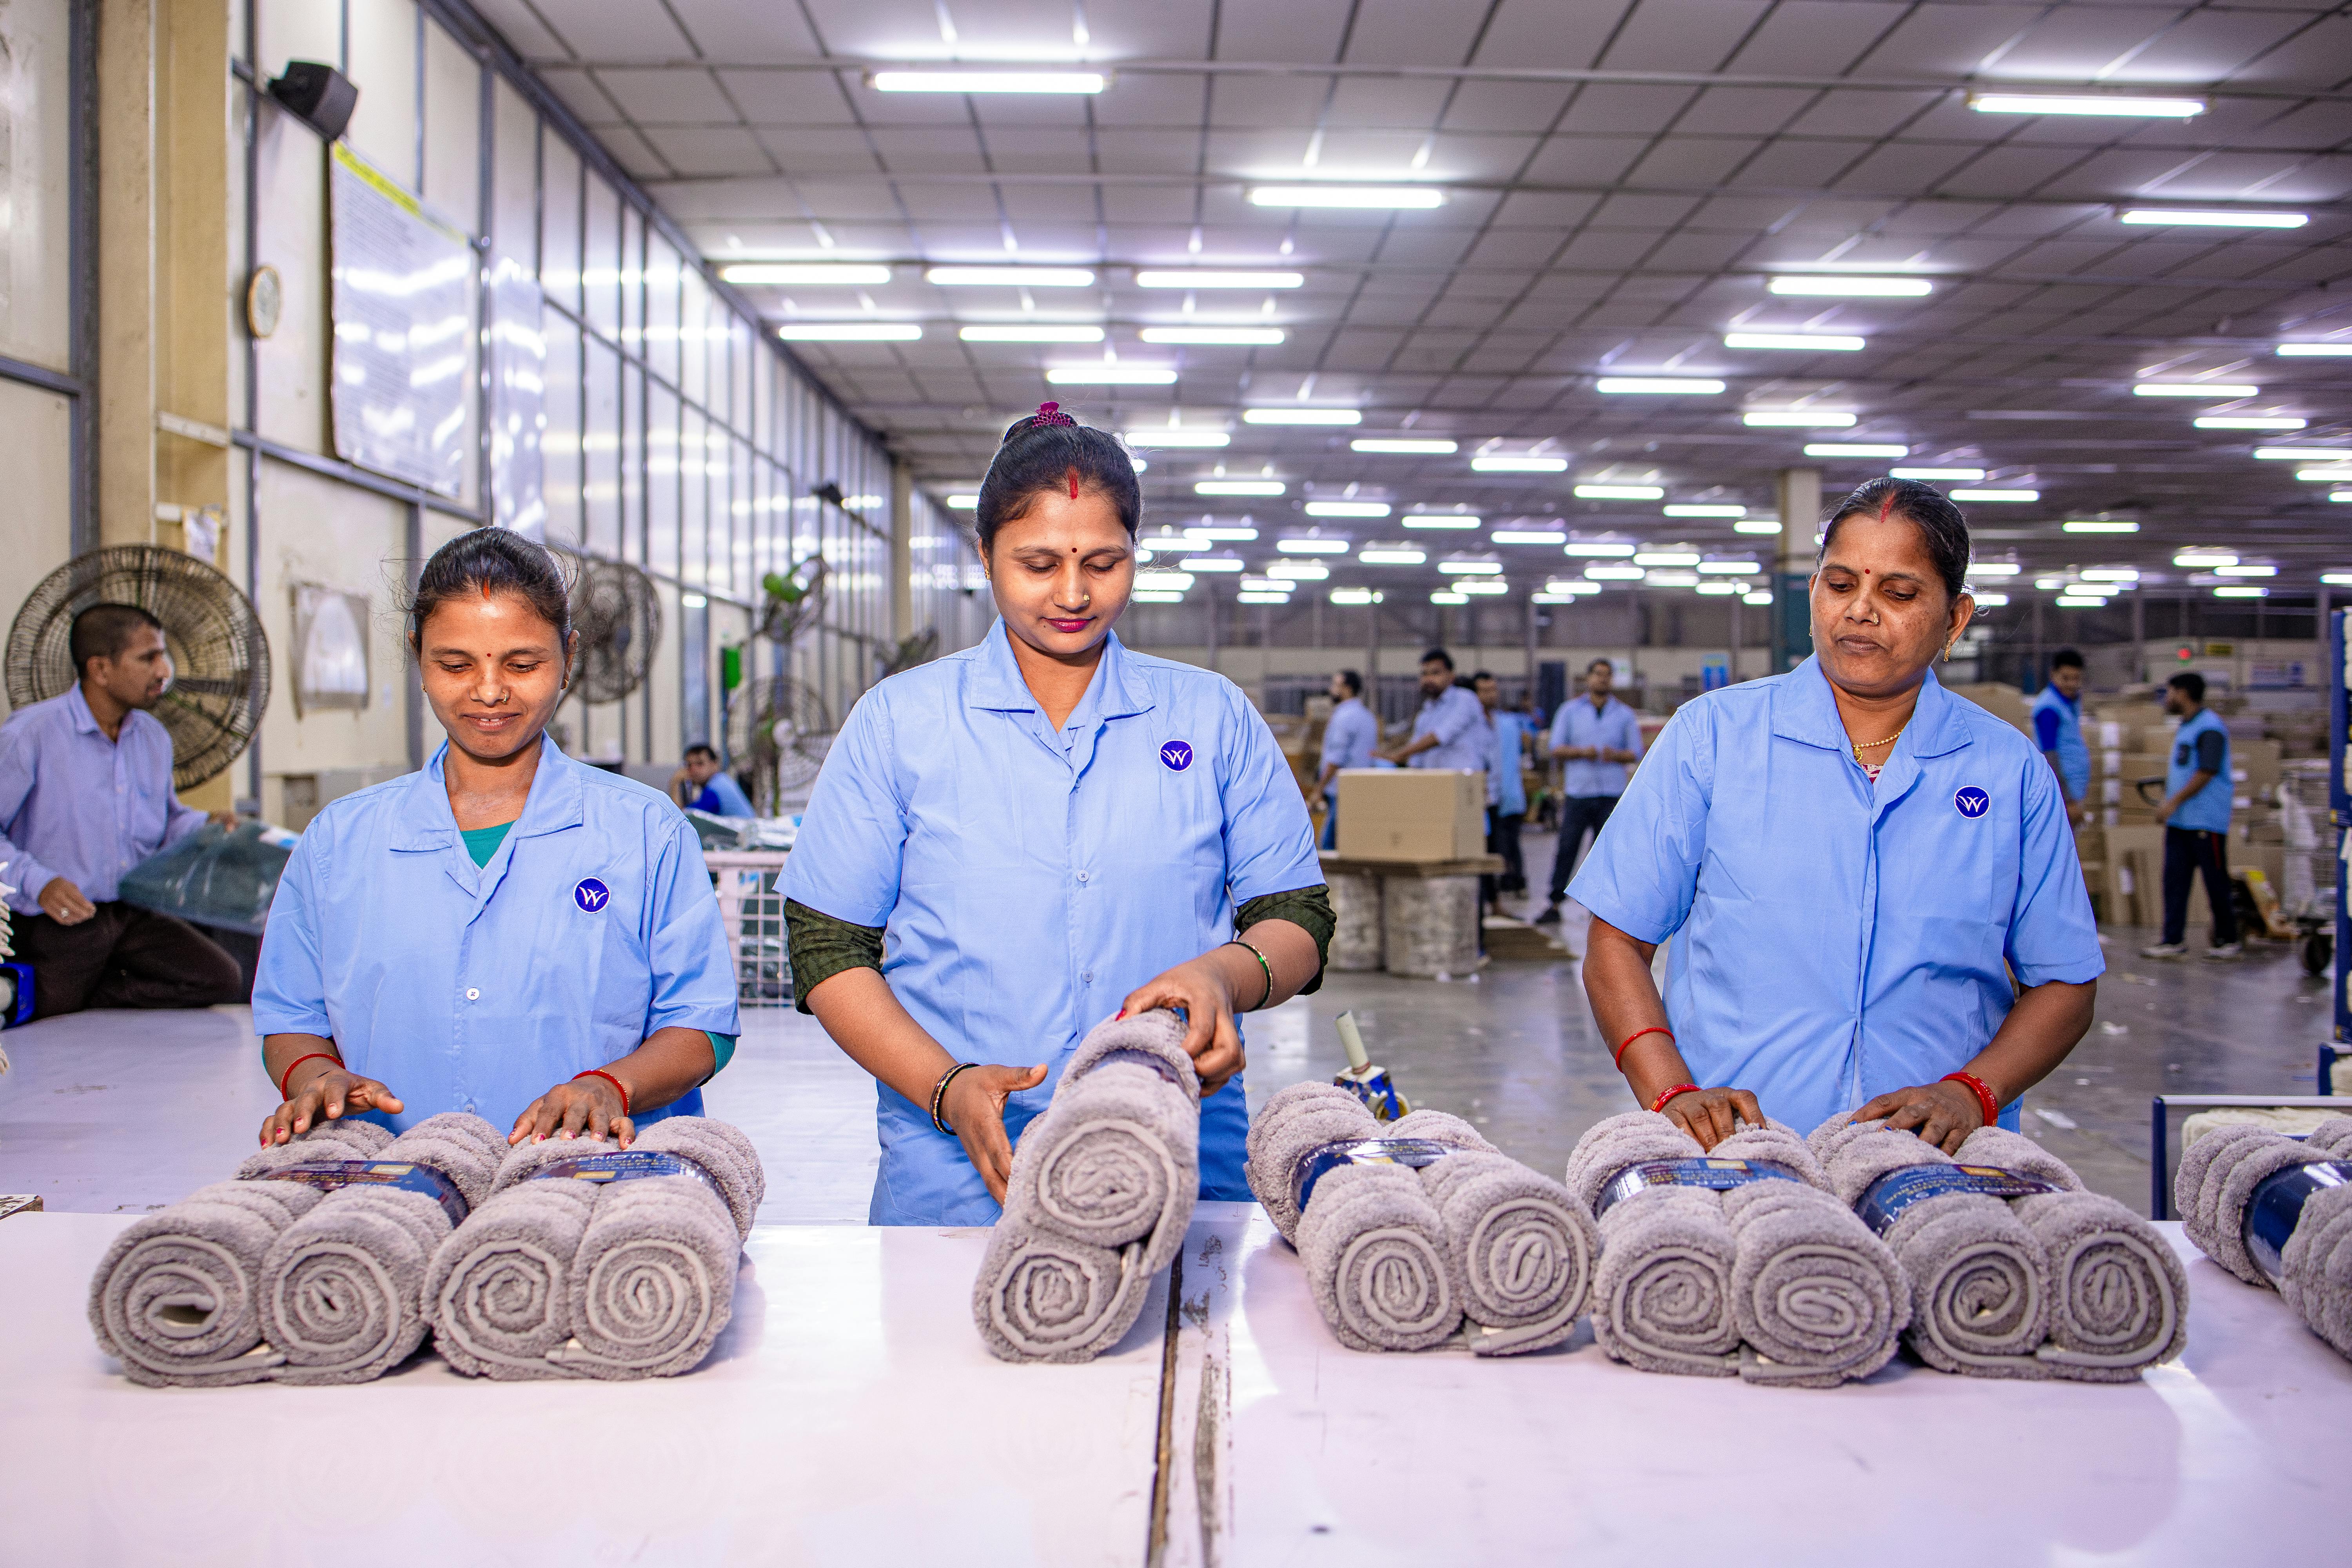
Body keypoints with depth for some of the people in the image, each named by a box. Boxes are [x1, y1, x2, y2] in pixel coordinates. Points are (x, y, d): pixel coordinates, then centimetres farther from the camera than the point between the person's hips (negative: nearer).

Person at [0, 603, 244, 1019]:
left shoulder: (154, 738, 9)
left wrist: (204, 825, 1)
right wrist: (37, 883, -23)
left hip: (134, 917, 5)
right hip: (57, 922, -5)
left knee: (222, 981, -14)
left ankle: (89, 998, -4)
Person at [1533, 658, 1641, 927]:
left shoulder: (1624, 714, 10)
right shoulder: (1570, 710, 8)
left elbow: (1636, 753, 7)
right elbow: (1556, 748, 3)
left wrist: (1615, 755, -14)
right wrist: (1581, 752, -15)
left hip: (1612, 794, 0)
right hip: (1578, 791, 0)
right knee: (1566, 848, -4)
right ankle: (1553, 905, -1)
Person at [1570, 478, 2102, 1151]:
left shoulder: (2013, 772, 9)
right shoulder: (1711, 735, 5)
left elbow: (2065, 982, 12)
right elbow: (1618, 942, 3)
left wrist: (1972, 1092, -6)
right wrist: (1673, 1093, -11)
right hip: (1733, 1151, -1)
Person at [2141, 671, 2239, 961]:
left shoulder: (2210, 728, -15)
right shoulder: (2185, 727, 16)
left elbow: (2206, 773, -21)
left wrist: (2175, 801, -21)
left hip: (2206, 820, -9)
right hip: (2179, 820, 9)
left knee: (2216, 881, 1)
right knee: (2175, 879, 5)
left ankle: (2229, 940, 11)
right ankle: (2173, 940, 7)